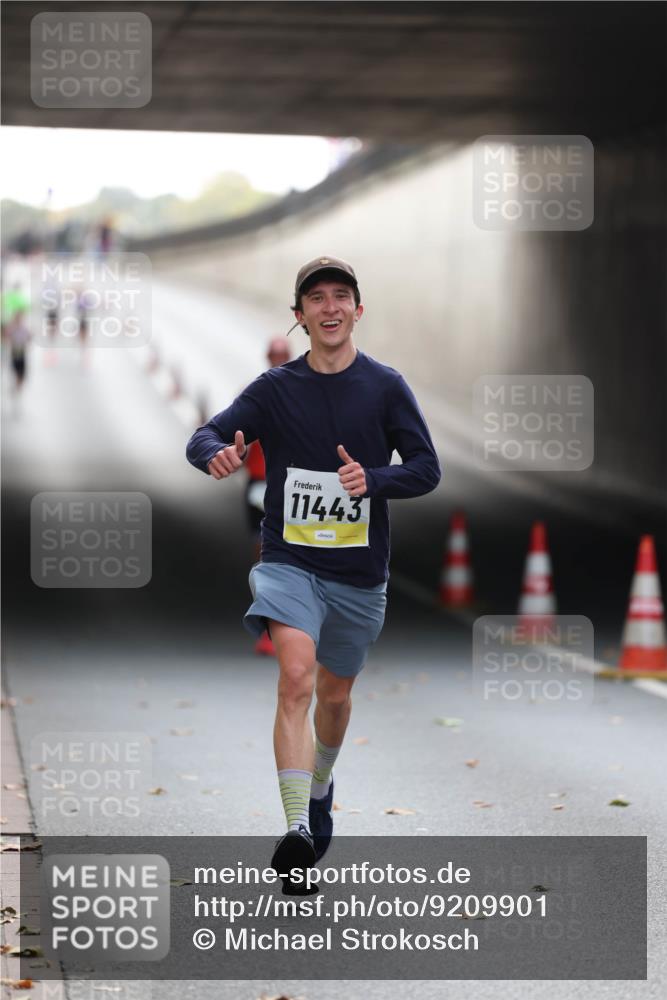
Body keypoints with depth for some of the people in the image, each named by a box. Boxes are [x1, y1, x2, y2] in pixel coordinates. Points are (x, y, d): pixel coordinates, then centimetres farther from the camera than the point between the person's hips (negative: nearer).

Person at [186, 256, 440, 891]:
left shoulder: (385, 386, 1)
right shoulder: (276, 388, 0)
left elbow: (426, 468, -1)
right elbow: (204, 439, -6)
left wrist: (371, 479, -21)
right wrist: (218, 453, -31)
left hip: (360, 573, 2)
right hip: (289, 560, -2)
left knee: (334, 693, 18)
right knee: (296, 677, -24)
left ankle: (321, 783, 50)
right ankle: (298, 830, -32)